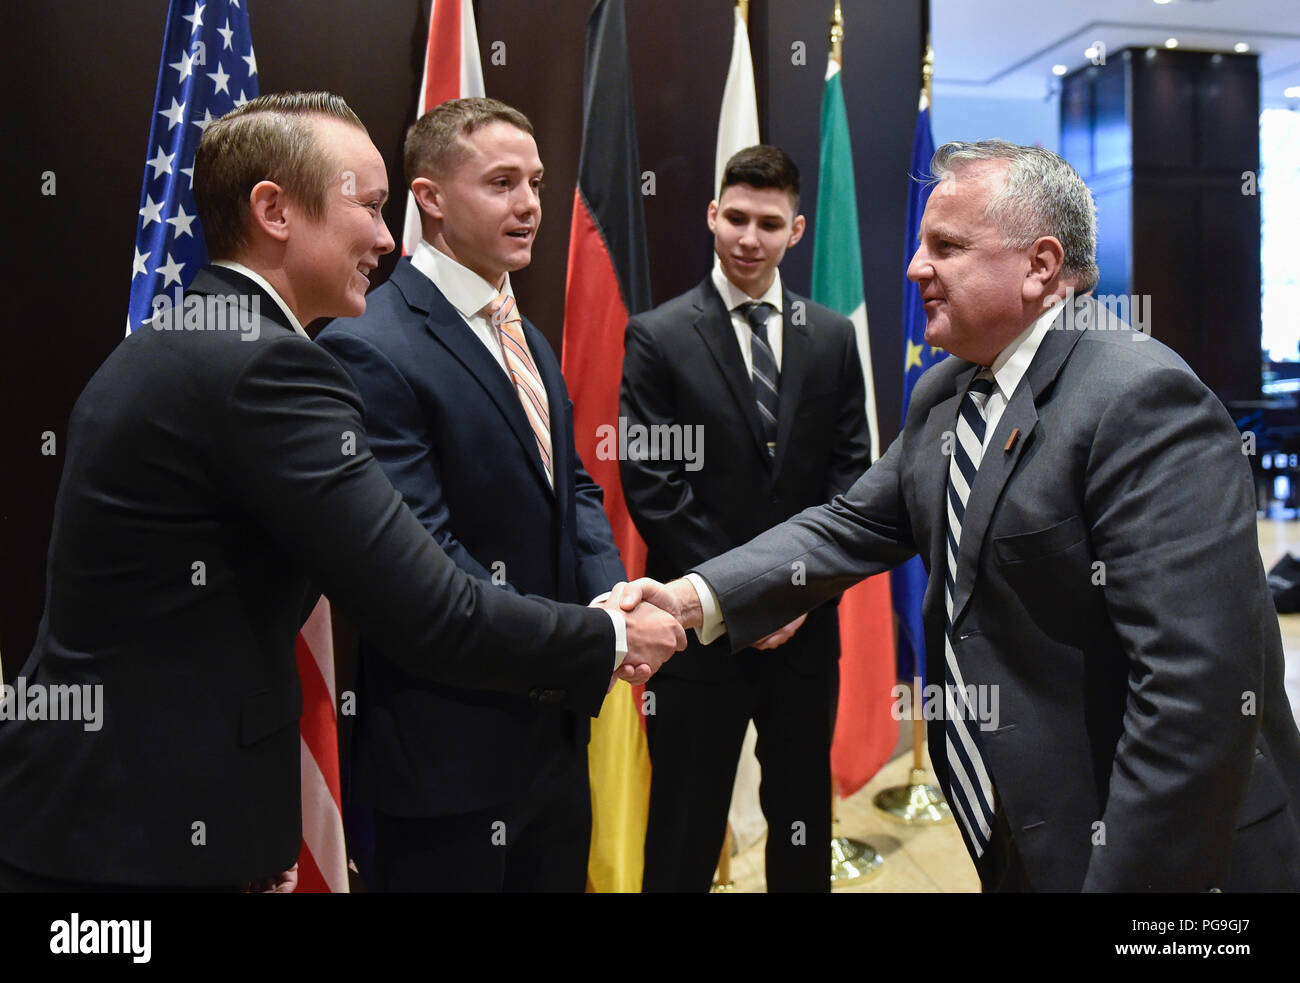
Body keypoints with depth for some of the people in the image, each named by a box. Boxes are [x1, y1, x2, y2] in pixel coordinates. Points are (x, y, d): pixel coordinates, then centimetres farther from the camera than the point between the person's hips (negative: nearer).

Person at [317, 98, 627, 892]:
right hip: (452, 742, -8)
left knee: (561, 874, 23)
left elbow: (574, 487, 10)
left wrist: (612, 599, -8)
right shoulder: (372, 349, -19)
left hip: (555, 727, 9)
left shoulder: (527, 339, 11)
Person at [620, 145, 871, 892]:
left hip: (806, 622, 3)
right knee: (686, 831, 9)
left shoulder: (833, 337, 7)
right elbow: (651, 483, -8)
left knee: (804, 822, 17)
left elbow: (852, 471, 5)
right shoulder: (659, 337, -3)